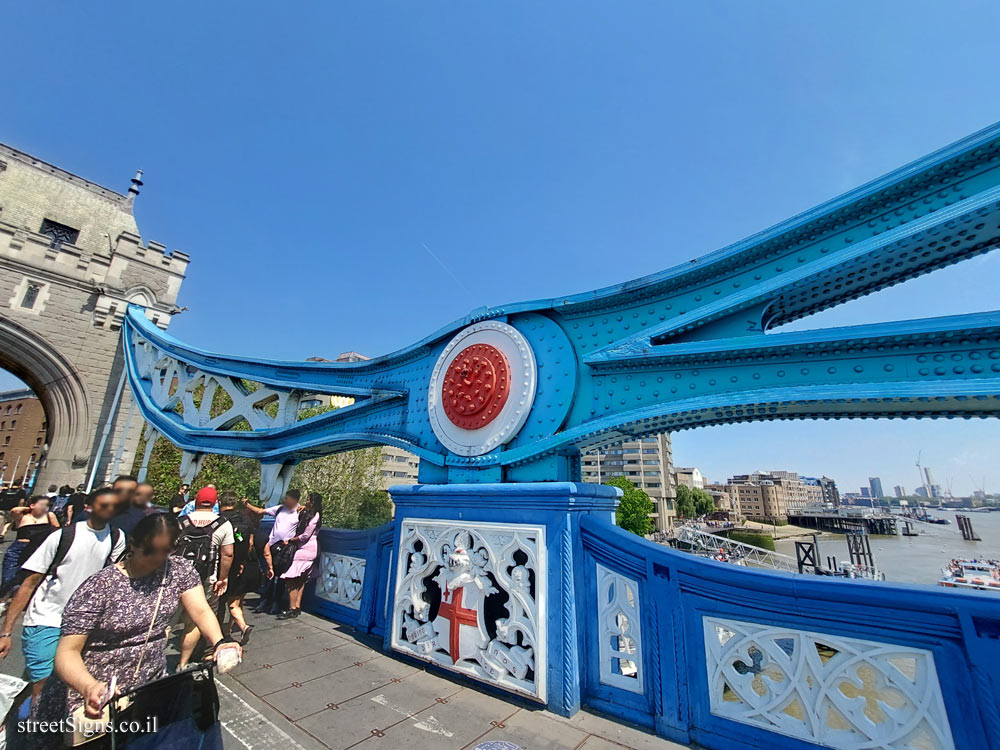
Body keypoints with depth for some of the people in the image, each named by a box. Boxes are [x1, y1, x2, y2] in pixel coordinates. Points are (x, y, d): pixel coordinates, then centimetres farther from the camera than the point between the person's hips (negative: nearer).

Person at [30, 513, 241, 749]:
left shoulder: (179, 570, -8)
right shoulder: (99, 588, -18)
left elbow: (200, 610, -12)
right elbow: (68, 651, -19)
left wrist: (219, 643, -29)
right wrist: (89, 687, -36)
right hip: (92, 699, -3)